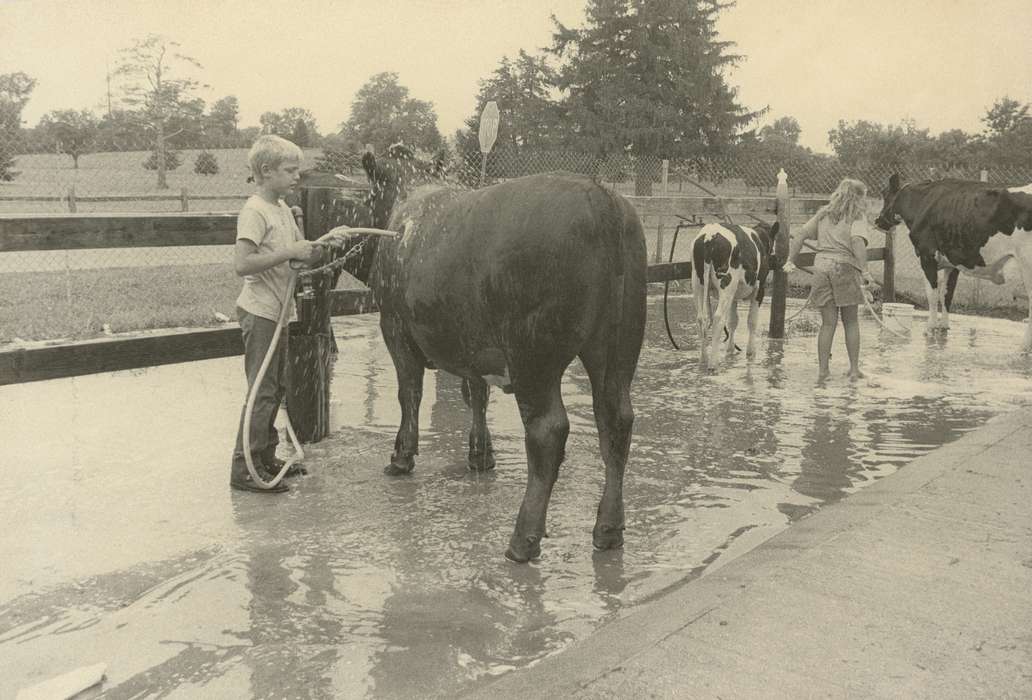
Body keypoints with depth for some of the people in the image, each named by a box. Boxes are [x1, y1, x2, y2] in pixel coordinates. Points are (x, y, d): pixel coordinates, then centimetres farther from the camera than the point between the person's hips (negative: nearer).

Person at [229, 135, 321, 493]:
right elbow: (242, 264, -26)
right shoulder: (254, 211, -15)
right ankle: (244, 469, 0)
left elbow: (300, 248, 24)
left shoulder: (283, 208, 13)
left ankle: (265, 458, 26)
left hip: (280, 311, 9)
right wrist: (291, 253, -25)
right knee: (262, 390, -7)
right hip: (260, 313, -9)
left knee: (276, 388, 15)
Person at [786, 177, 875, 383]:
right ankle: (854, 369, 14)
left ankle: (822, 369, 8)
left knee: (828, 323, 10)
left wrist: (790, 260, 10)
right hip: (845, 268, -4)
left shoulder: (823, 214, 15)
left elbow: (800, 235, 10)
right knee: (851, 322, 11)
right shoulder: (857, 216, 0)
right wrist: (864, 270, -20)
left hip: (821, 266, 4)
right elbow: (857, 241, -17)